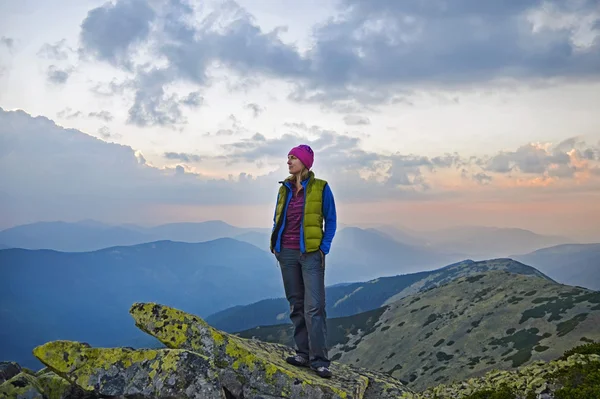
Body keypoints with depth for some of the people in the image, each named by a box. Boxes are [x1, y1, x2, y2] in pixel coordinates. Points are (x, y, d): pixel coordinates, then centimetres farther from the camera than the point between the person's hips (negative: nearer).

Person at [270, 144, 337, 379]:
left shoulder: (320, 188, -4)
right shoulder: (284, 188, 9)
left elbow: (330, 221, 0)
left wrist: (324, 248, -7)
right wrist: (275, 244, 8)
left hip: (311, 254, -5)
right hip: (287, 253, 5)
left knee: (314, 306, -9)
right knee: (296, 305, 9)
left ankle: (319, 360, -6)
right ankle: (303, 353, 17)